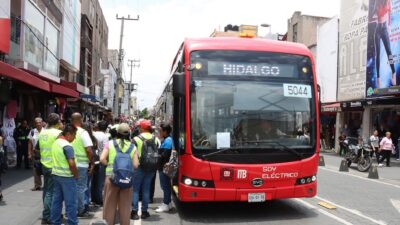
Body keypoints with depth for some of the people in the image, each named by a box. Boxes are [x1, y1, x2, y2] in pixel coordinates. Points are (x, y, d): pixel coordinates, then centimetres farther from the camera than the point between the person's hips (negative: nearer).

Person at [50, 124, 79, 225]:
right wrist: (76, 175, -10)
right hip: (67, 176, -9)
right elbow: (72, 163, -25)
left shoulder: (56, 142, 9)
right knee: (71, 202, -1)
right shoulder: (67, 146, -18)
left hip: (56, 174, 9)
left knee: (56, 200, 14)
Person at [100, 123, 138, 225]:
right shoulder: (132, 146, 1)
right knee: (125, 207, 12)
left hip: (111, 177, -1)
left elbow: (102, 159, -9)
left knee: (109, 205, 11)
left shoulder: (110, 144, -1)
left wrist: (109, 164, 9)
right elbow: (135, 165, -5)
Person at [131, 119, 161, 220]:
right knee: (146, 189, 11)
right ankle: (144, 211, 15)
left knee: (135, 189, 5)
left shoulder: (136, 139, -9)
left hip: (139, 166, -3)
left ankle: (134, 211, 2)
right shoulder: (155, 139, 2)